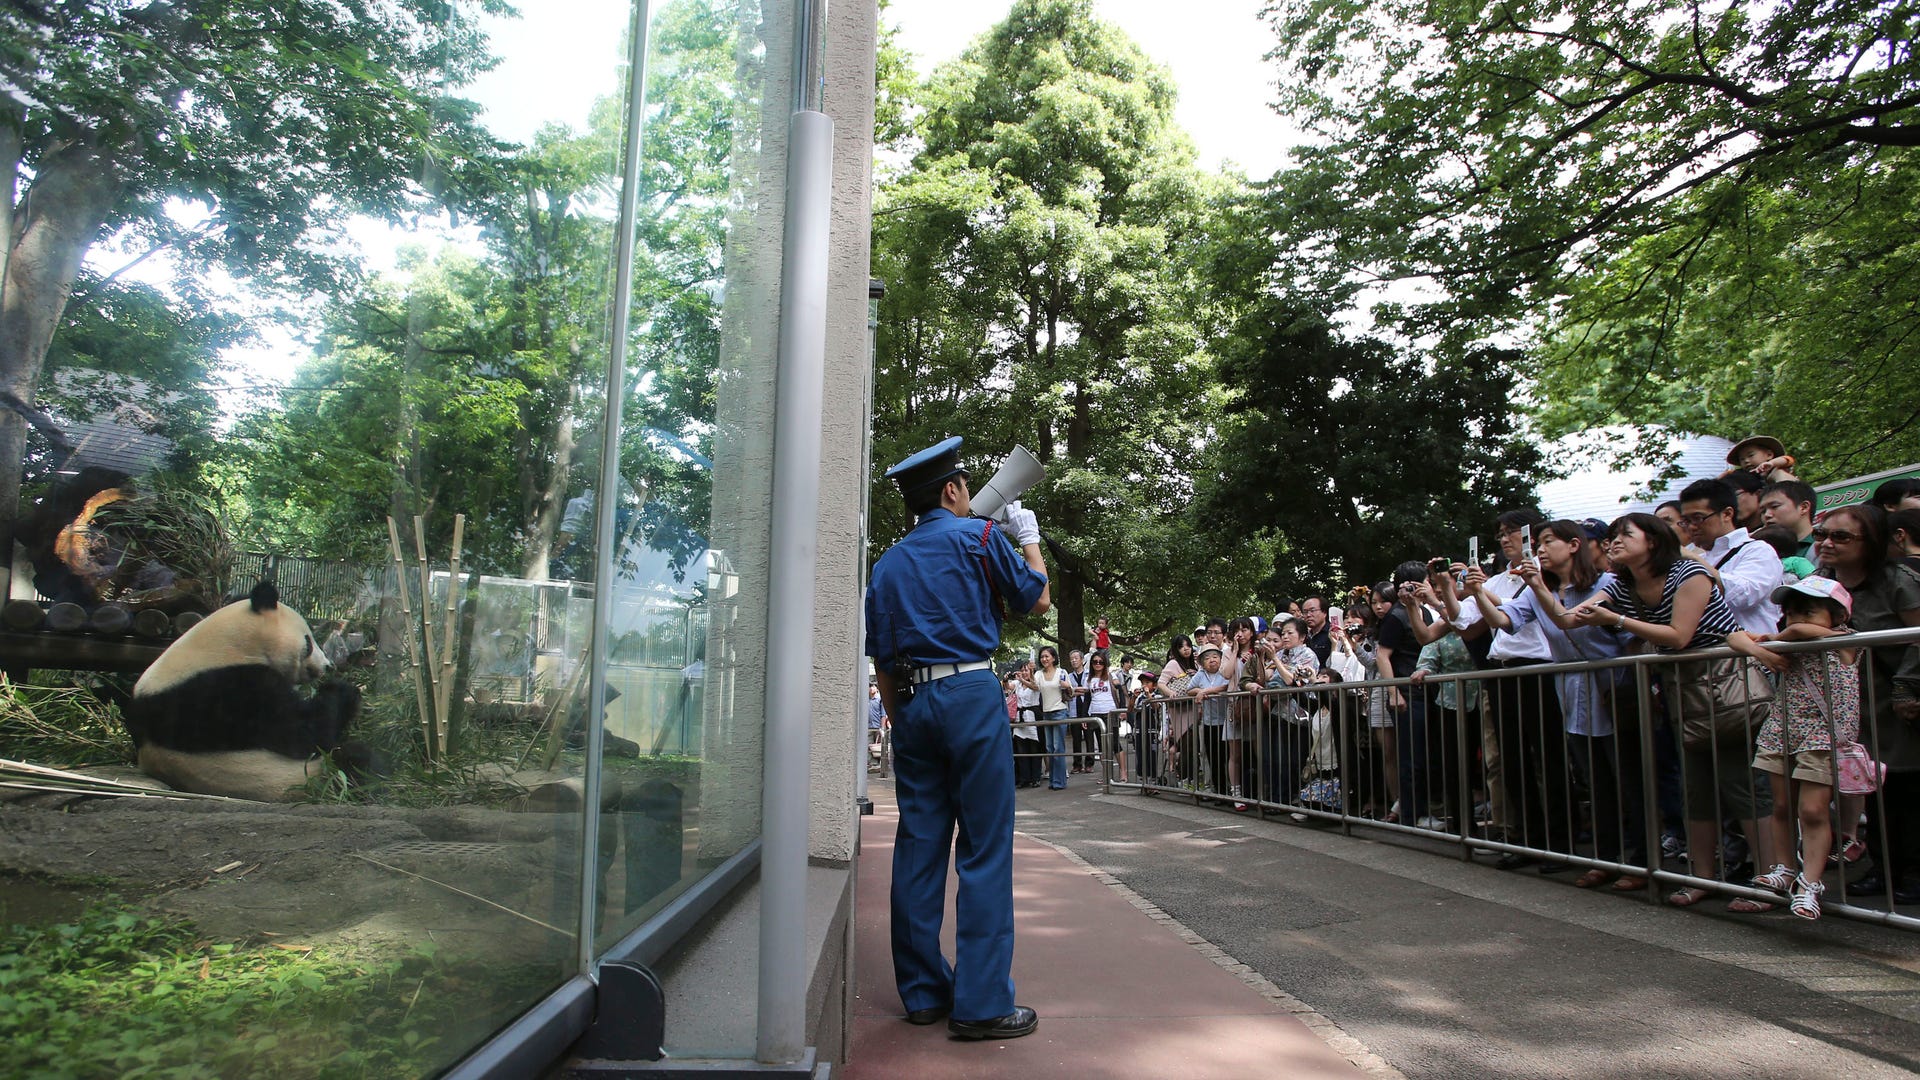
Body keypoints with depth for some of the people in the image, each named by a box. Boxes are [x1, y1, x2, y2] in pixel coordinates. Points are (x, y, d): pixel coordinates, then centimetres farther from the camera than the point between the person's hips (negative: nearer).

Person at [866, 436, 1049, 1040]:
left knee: (918, 847, 8)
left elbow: (881, 661, 14)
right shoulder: (978, 536, -1)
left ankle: (922, 992, 16)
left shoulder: (888, 564, 15)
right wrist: (1029, 540, 22)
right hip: (971, 695, -6)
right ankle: (981, 1004, -2)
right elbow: (1037, 600, 8)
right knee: (984, 850, -3)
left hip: (912, 702, 6)